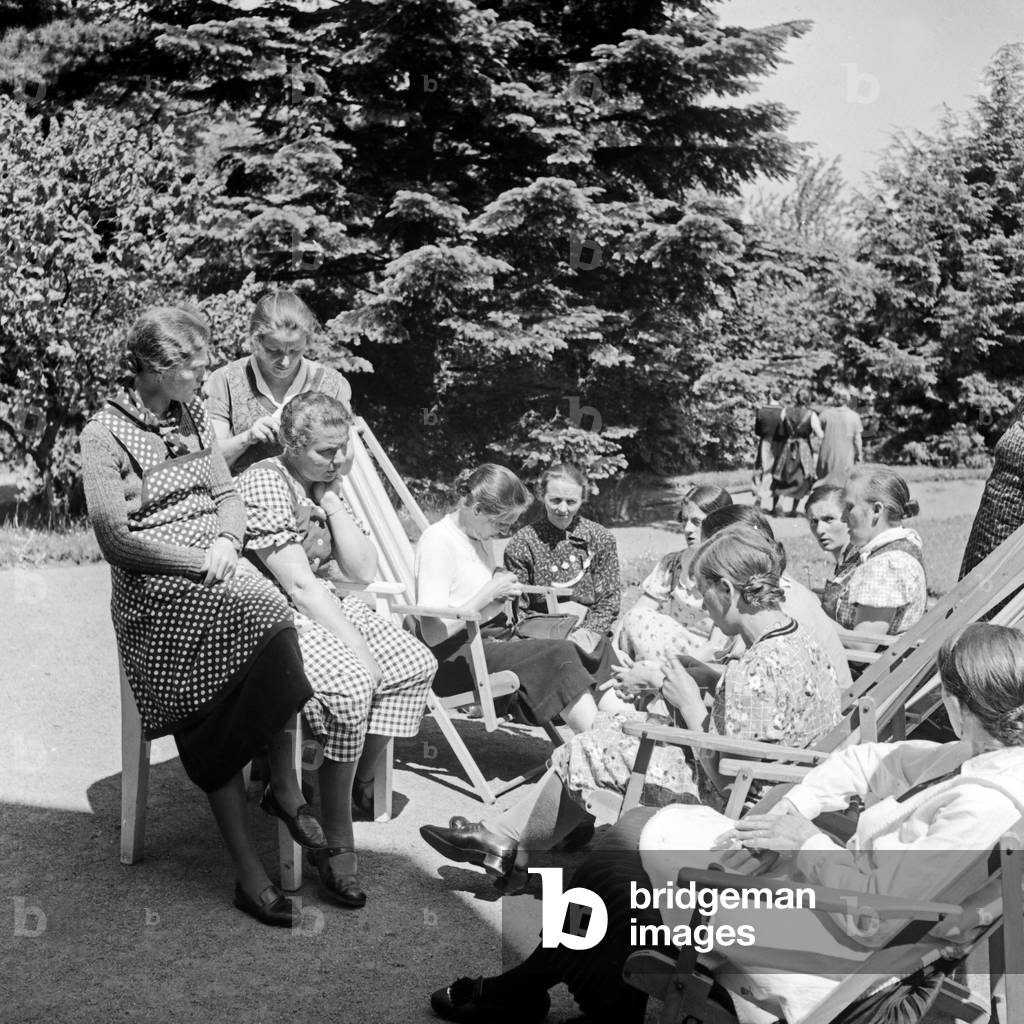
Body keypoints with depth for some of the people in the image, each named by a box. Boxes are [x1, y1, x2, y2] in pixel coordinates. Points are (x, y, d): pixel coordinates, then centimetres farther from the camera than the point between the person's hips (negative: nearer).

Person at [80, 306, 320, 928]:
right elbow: (116, 538, -9)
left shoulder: (194, 417, 16)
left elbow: (228, 496, 15)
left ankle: (250, 874, -15)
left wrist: (225, 539, -9)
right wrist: (199, 561, -17)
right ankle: (286, 786, -16)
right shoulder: (105, 434, -3)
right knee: (271, 619, -29)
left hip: (215, 576, 5)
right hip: (155, 590, -5)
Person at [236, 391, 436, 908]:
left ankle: (362, 786, 8)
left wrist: (332, 501, -3)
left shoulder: (324, 486, 12)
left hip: (320, 609, 9)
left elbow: (363, 571, 5)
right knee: (350, 686, -32)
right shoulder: (264, 485, -16)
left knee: (416, 663, -3)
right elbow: (299, 585, -22)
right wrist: (358, 648, -22)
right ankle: (338, 846, -22)